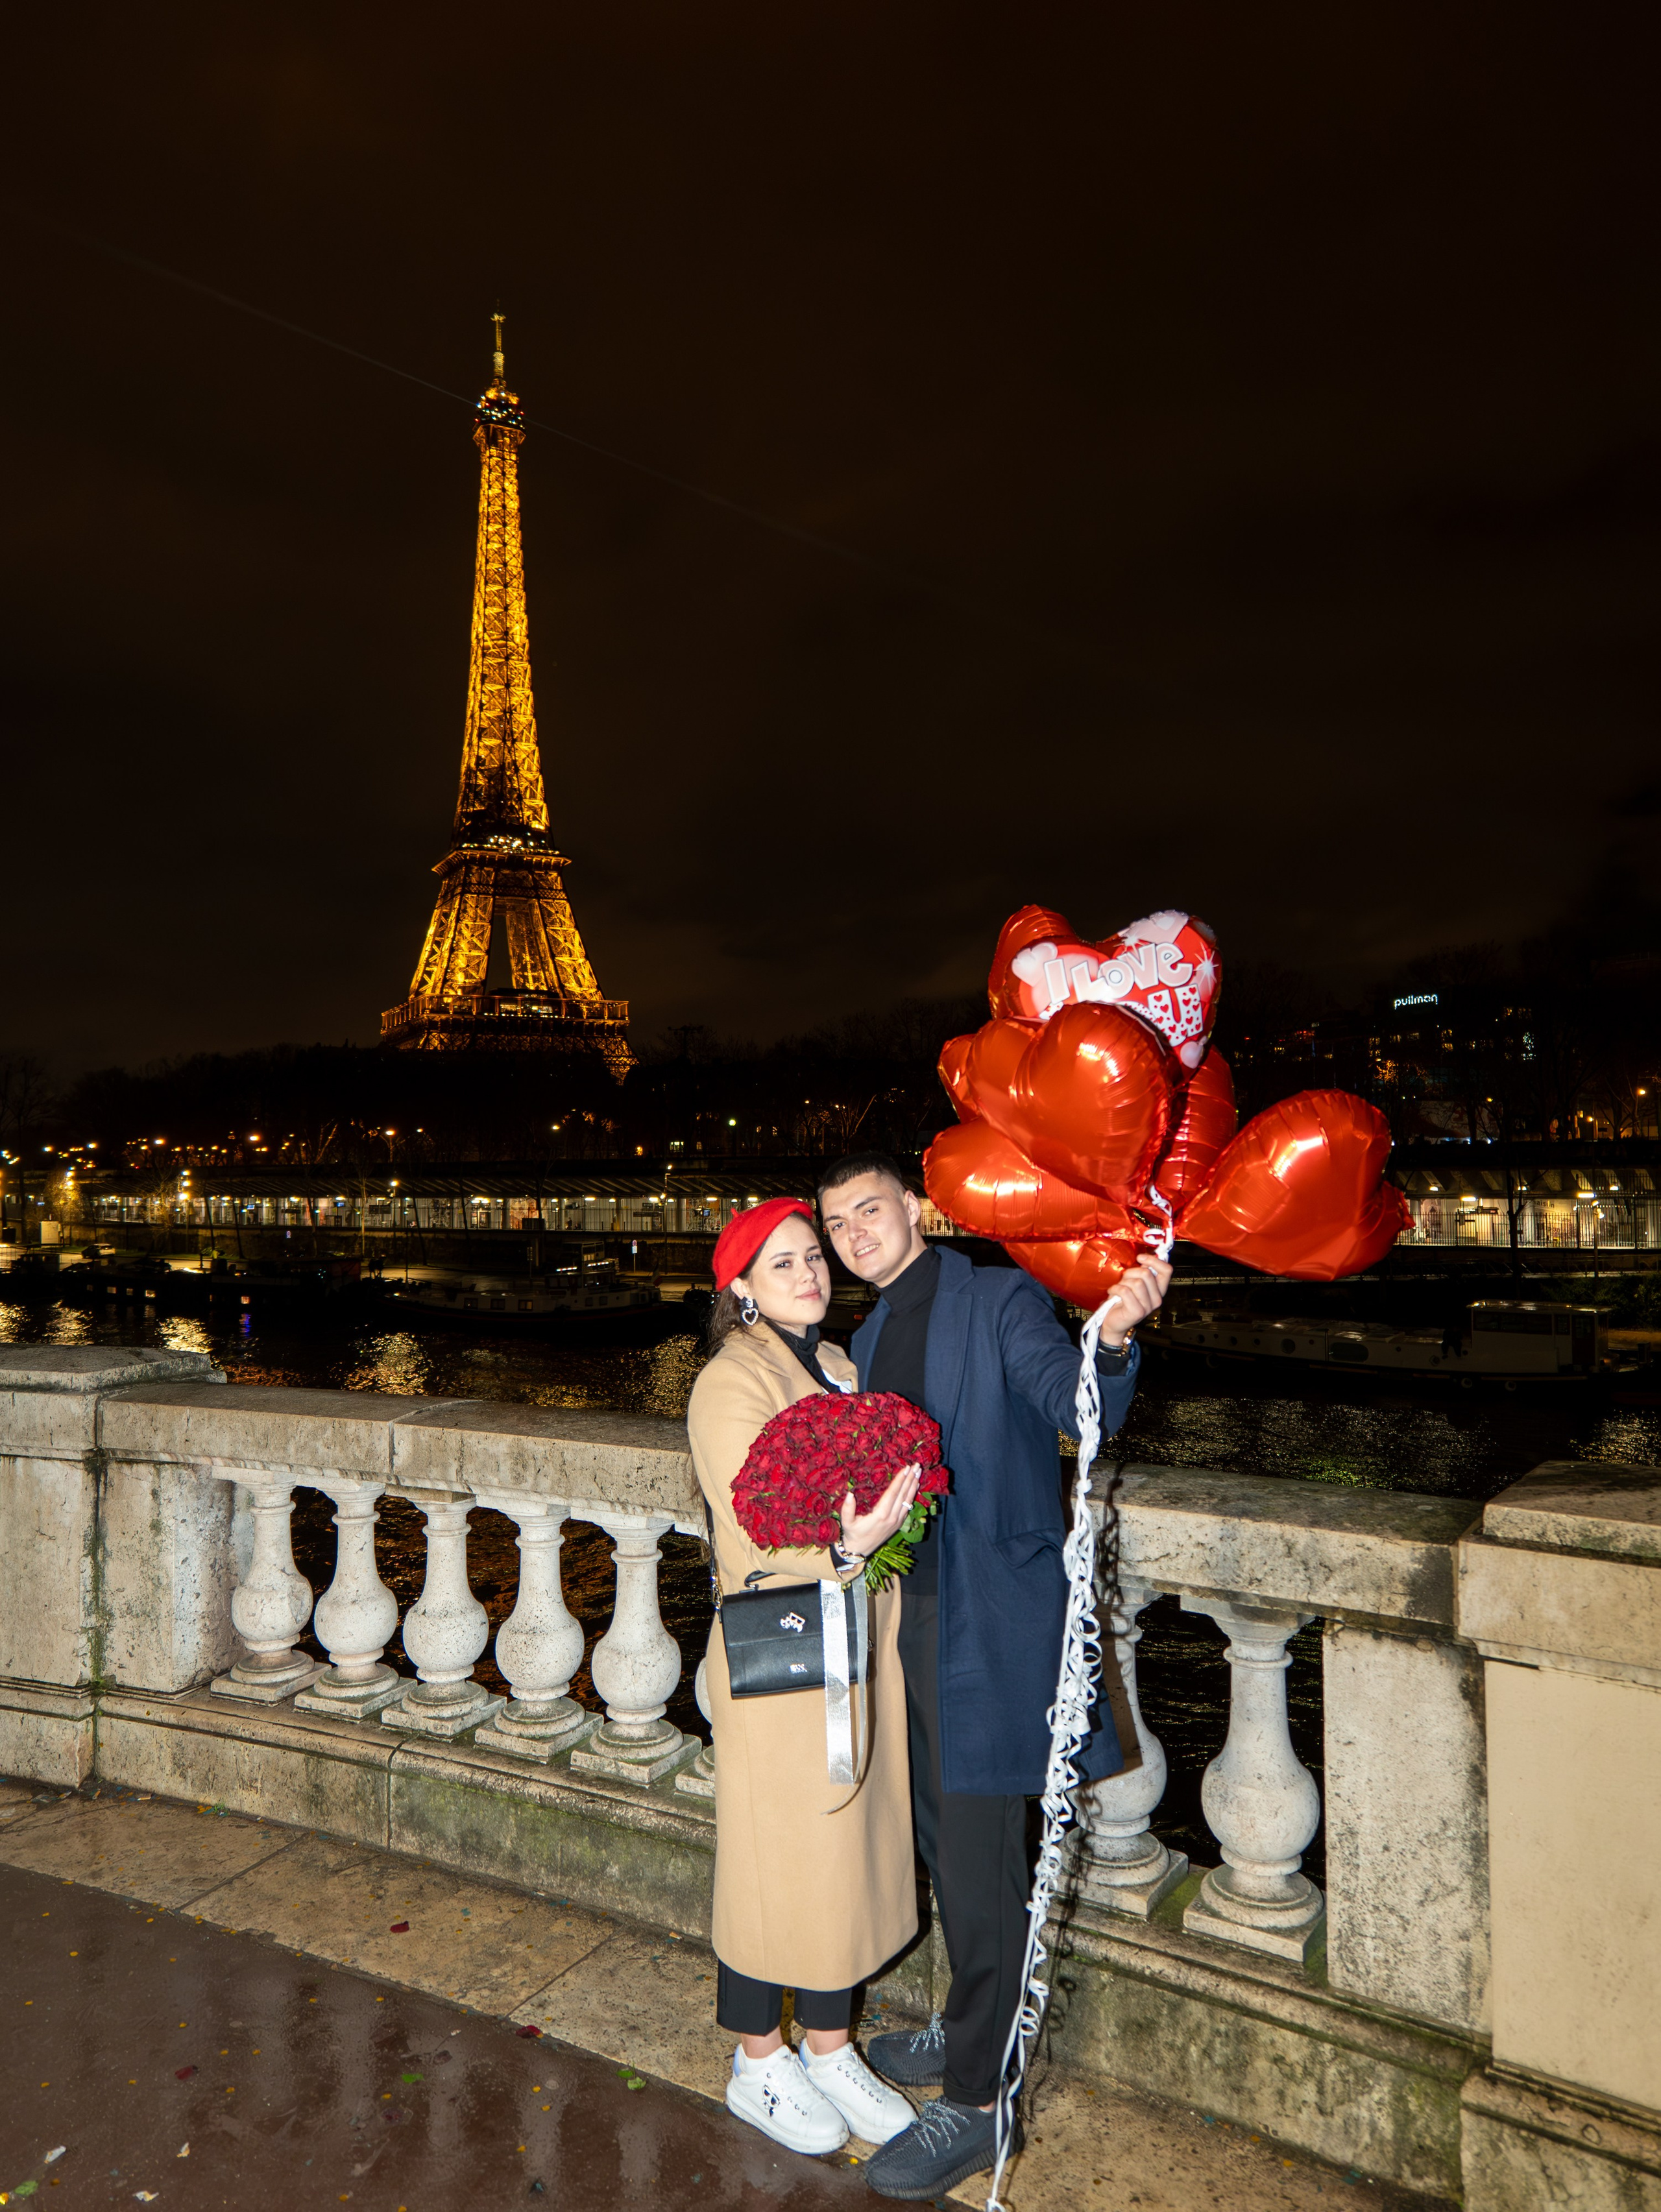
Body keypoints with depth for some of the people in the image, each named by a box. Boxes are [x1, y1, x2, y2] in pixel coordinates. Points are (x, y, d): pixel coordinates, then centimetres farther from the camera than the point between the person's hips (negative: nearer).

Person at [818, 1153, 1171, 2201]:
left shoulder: (1000, 1299, -11)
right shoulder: (869, 1338, 12)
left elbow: (1079, 1408, -25)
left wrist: (1112, 1338, -46)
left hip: (989, 1615, -8)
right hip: (909, 1613, 8)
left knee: (980, 1863, 3)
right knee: (945, 1838, 22)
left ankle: (974, 2103, 20)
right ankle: (971, 2029, 43)